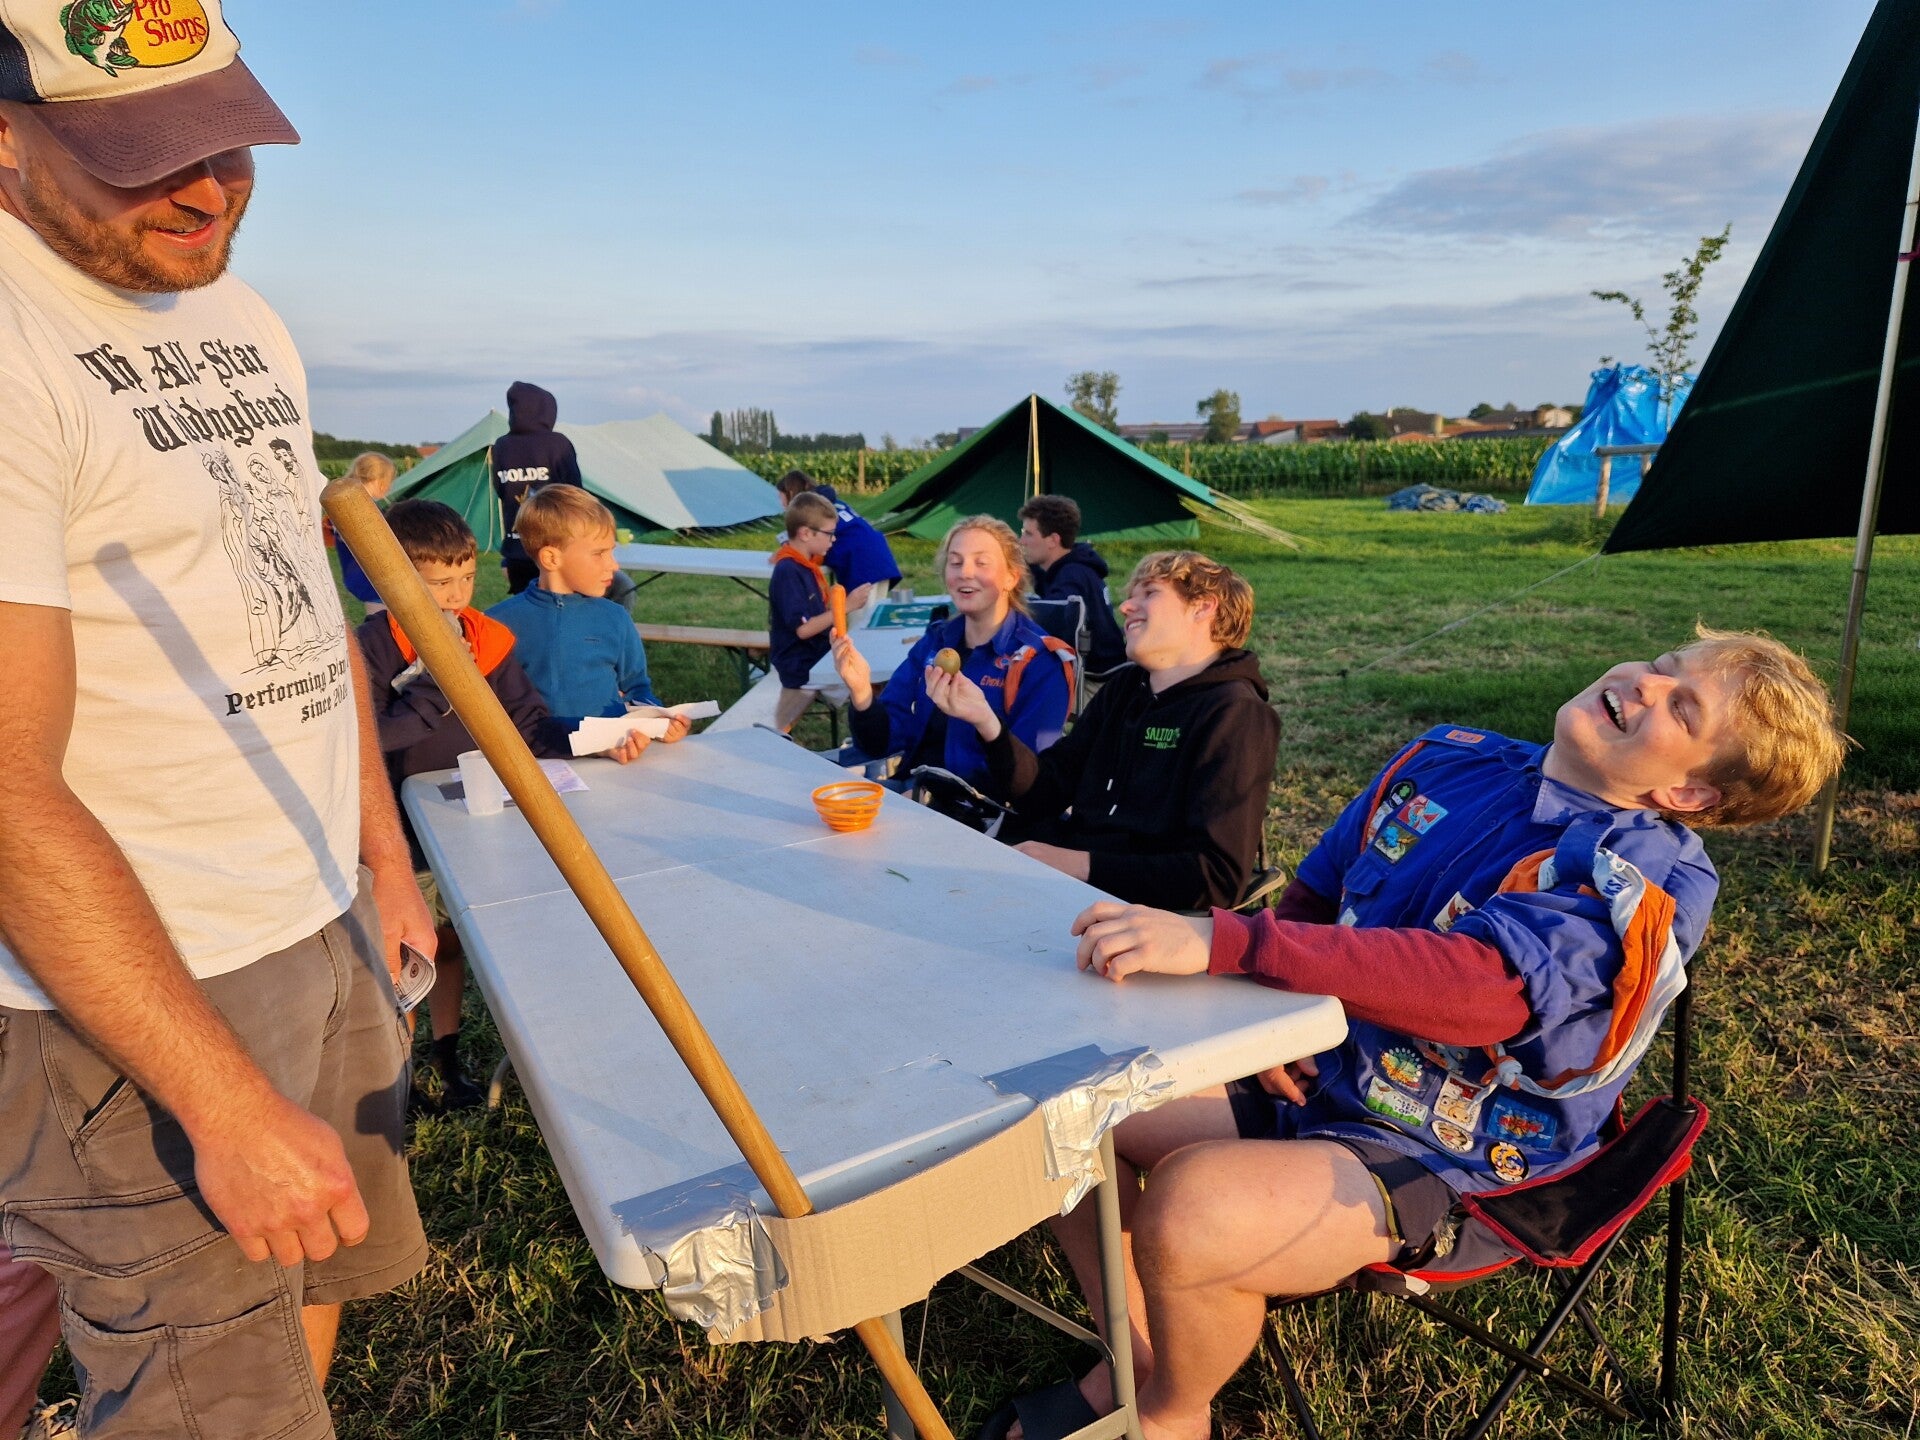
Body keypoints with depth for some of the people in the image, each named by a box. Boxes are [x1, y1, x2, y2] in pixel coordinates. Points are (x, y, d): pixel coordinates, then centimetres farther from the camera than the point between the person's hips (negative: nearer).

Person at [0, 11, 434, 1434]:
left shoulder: (248, 320, 9)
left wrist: (385, 859, 16)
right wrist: (231, 1105, -22)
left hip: (331, 936, 8)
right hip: (132, 996, -7)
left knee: (313, 1303, 19)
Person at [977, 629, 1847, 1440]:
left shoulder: (1650, 881, -18)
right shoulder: (1451, 758, 2)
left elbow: (1481, 984, -36)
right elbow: (1312, 898, 13)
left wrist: (1220, 942, -46)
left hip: (1436, 1167, -6)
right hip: (1307, 1081, 7)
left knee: (1192, 1209, -32)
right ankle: (1134, 1363, 16)